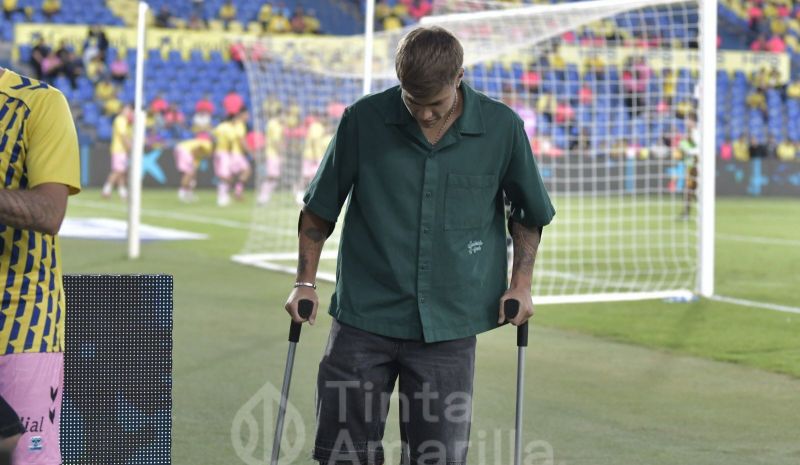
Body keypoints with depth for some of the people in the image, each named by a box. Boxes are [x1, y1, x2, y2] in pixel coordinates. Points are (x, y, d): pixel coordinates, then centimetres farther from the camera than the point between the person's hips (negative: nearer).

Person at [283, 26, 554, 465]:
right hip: (364, 318, 0)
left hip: (448, 325, 0)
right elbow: (319, 207, 7)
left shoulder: (502, 127, -4)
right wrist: (305, 283, 3)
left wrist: (520, 284, 5)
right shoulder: (363, 120, -5)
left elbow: (528, 212, 12)